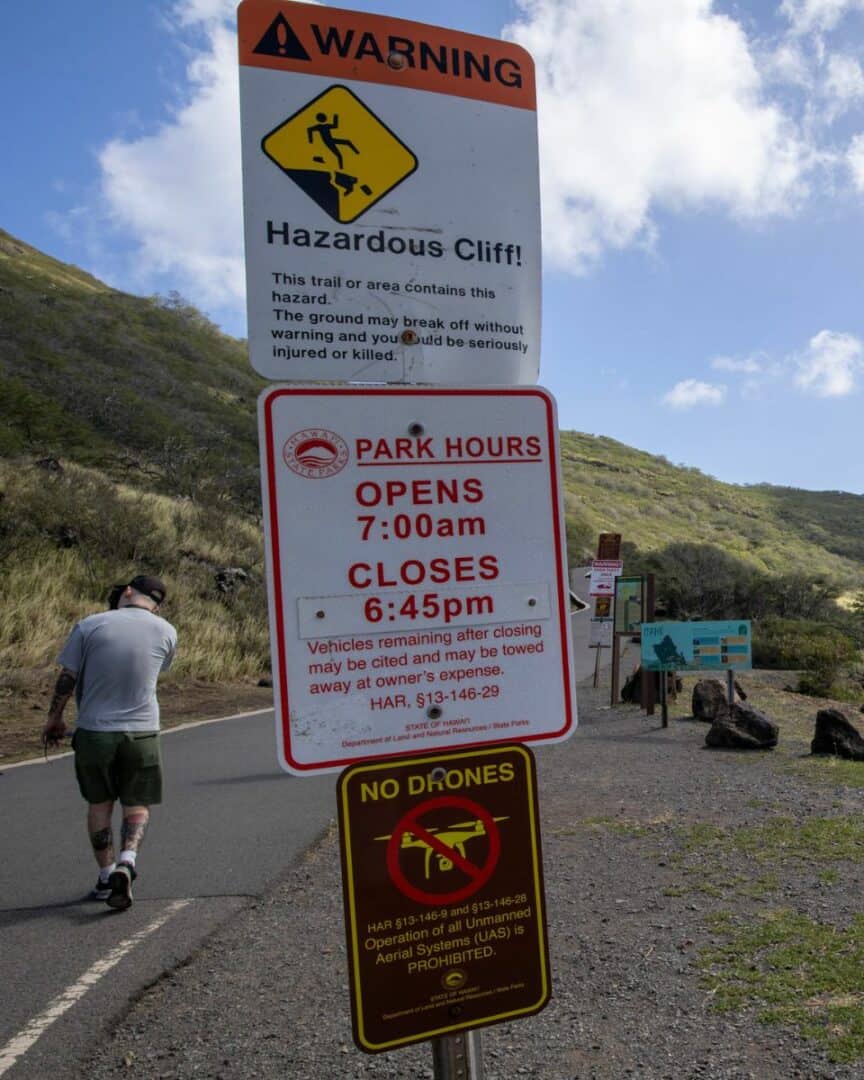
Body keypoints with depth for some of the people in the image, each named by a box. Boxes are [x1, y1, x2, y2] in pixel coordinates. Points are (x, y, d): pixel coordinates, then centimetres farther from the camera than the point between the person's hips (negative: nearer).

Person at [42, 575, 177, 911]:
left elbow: (66, 679, -3)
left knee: (99, 804, 17)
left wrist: (54, 719, 12)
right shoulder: (166, 631, -4)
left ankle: (106, 875, 23)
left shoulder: (89, 625, -7)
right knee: (137, 804, 14)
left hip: (94, 731, 0)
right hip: (142, 732, 0)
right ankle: (127, 861, -8)